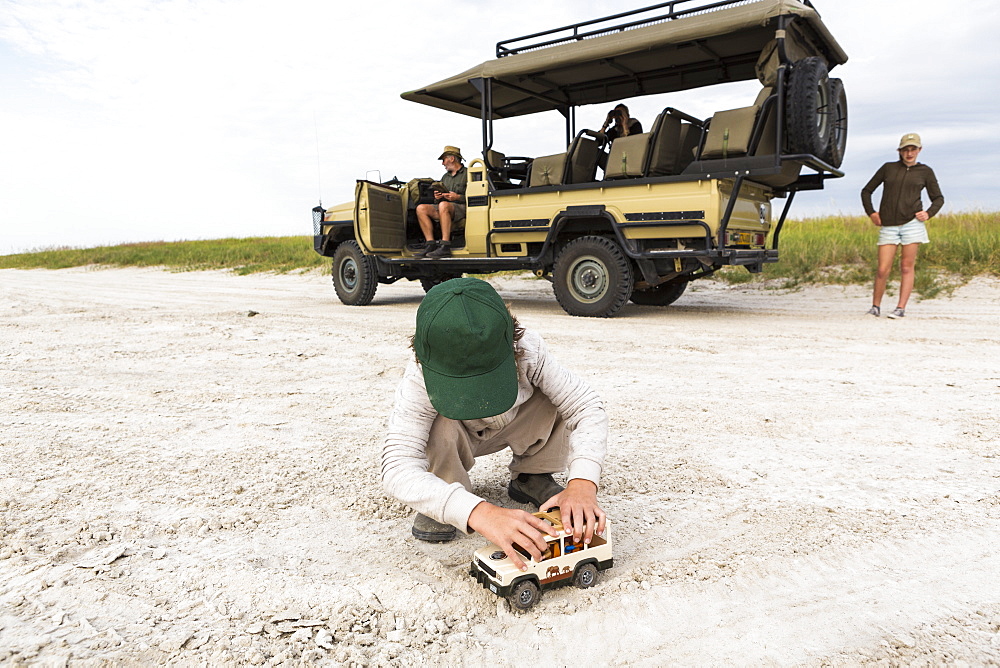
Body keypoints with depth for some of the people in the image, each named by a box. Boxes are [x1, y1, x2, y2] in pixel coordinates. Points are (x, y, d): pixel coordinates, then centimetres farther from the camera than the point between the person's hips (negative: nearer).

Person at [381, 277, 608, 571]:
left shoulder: (527, 349, -35)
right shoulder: (420, 379, -39)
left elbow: (586, 407, -34)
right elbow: (396, 468, -49)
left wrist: (582, 482, -51)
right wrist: (479, 512, -64)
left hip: (513, 427, 2)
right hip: (458, 438, -2)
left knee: (560, 396, -27)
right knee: (441, 426, -37)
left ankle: (530, 477, 1)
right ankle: (440, 505, -5)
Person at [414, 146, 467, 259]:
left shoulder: (467, 174, 5)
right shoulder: (445, 177, 27)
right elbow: (437, 202, 26)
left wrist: (458, 197, -16)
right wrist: (437, 198, 4)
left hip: (463, 208, -7)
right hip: (445, 211, 7)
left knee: (443, 205, -38)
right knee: (421, 208, -13)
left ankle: (445, 246, -40)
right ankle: (430, 244, -22)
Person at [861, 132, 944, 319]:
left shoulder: (925, 171, 10)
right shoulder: (888, 168, 10)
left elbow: (938, 198, 18)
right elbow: (866, 191, 15)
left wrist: (928, 213, 0)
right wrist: (871, 213, 3)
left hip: (912, 223, 0)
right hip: (888, 226, 0)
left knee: (907, 267, 0)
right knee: (883, 270, -4)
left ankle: (901, 308, 4)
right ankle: (875, 306, 11)